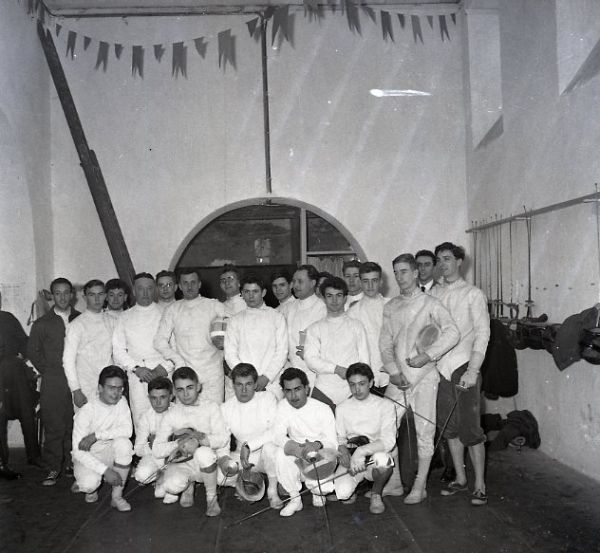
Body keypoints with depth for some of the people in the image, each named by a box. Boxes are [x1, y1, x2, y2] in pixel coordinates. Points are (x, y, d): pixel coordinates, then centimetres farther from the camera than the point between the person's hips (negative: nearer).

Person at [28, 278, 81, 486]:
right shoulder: (42, 324, 6)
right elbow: (32, 351, 12)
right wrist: (48, 372, 6)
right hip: (53, 383, 0)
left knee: (75, 425, 3)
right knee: (53, 426, 0)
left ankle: (72, 464, 16)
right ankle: (54, 467, 11)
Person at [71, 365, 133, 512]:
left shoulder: (121, 402, -7)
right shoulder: (85, 412, -20)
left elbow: (127, 429, -20)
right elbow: (78, 451, -22)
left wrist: (96, 435, -30)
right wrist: (105, 470, -31)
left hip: (109, 452, 3)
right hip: (86, 456, -3)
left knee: (123, 442, -30)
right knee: (89, 483, -33)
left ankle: (117, 495, -16)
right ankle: (91, 488, 8)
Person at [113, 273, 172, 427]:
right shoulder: (125, 318, 15)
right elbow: (118, 350, 10)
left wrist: (163, 368, -9)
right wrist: (136, 368, -5)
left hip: (162, 375, -1)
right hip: (136, 378, 2)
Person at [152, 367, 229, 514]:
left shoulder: (210, 407, -3)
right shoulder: (171, 415, -3)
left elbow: (224, 438, -12)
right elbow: (157, 451, -8)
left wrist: (199, 440, -28)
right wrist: (179, 443, -26)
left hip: (206, 463, -1)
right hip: (181, 464, 1)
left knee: (204, 452, -36)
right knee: (172, 485, -32)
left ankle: (212, 497, -10)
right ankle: (188, 486, 7)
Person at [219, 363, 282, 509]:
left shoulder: (268, 399, -10)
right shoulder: (226, 408, 0)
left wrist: (249, 445, -24)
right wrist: (224, 457, -24)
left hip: (266, 455, -3)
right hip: (241, 458, 4)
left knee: (270, 446, -37)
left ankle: (273, 491, -11)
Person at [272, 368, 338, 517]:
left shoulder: (323, 409, -12)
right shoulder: (283, 406, -4)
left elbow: (332, 443, -14)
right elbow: (278, 435, -14)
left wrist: (317, 445, -38)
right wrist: (294, 447, -36)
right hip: (297, 460, 2)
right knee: (281, 453, -29)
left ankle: (317, 490, 11)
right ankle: (295, 499, -10)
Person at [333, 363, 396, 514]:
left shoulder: (385, 406, -5)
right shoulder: (342, 408, 5)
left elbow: (389, 441, -16)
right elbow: (339, 438, 8)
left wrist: (361, 451, -30)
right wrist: (344, 451, -16)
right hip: (350, 458, 1)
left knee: (383, 459, -38)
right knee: (343, 492, -29)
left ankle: (376, 494, -5)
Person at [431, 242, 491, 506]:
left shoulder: (473, 294, -2)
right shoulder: (434, 293, 10)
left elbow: (482, 334, -7)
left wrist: (472, 370, -15)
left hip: (464, 368, -4)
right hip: (440, 368, 4)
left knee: (470, 428, -3)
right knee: (450, 428, 12)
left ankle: (480, 484, 11)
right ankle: (460, 479, 25)